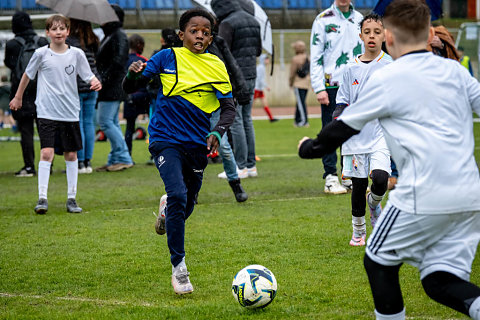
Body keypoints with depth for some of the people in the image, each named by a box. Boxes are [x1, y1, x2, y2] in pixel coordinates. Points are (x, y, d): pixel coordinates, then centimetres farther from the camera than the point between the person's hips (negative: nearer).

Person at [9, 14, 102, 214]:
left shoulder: (77, 54, 1)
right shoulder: (41, 54, -2)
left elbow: (88, 76, 6)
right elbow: (28, 75, 13)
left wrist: (95, 82, -17)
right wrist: (18, 97, 21)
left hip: (70, 113, 2)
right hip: (47, 113, -2)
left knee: (71, 155, 7)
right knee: (46, 153, -12)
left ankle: (71, 198, 16)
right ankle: (42, 198, -10)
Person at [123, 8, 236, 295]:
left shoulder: (217, 66, 3)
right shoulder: (168, 58, -4)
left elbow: (229, 108, 6)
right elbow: (130, 89, -1)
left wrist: (218, 132, -13)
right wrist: (133, 75, -24)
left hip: (197, 143, 4)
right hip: (167, 139, -4)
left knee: (187, 206, 12)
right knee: (178, 195, -23)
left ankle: (167, 208, 52)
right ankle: (179, 267, -16)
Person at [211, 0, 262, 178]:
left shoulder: (227, 23, -12)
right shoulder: (253, 21, 14)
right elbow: (258, 50, 20)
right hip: (250, 76, 8)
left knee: (234, 121, -5)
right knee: (246, 119, 13)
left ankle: (241, 167, -6)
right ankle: (251, 165, 14)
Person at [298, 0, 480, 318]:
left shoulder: (386, 80, -2)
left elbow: (344, 127, 8)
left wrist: (309, 148, 25)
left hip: (424, 197, -6)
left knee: (379, 262, 15)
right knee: (439, 281, 8)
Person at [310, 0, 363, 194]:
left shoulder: (359, 19, 12)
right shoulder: (323, 20, -1)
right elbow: (315, 56, -4)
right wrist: (319, 89, -11)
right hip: (332, 85, -4)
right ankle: (330, 178, 2)